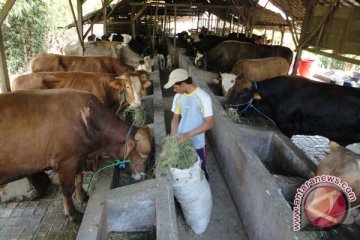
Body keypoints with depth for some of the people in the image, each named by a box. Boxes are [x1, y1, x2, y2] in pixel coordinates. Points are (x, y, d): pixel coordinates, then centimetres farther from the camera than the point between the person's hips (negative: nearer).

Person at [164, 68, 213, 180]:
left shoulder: (203, 97, -21)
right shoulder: (178, 97, -3)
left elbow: (209, 124, -20)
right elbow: (175, 118, 5)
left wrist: (189, 134, -27)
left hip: (197, 144, -4)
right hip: (181, 141, 5)